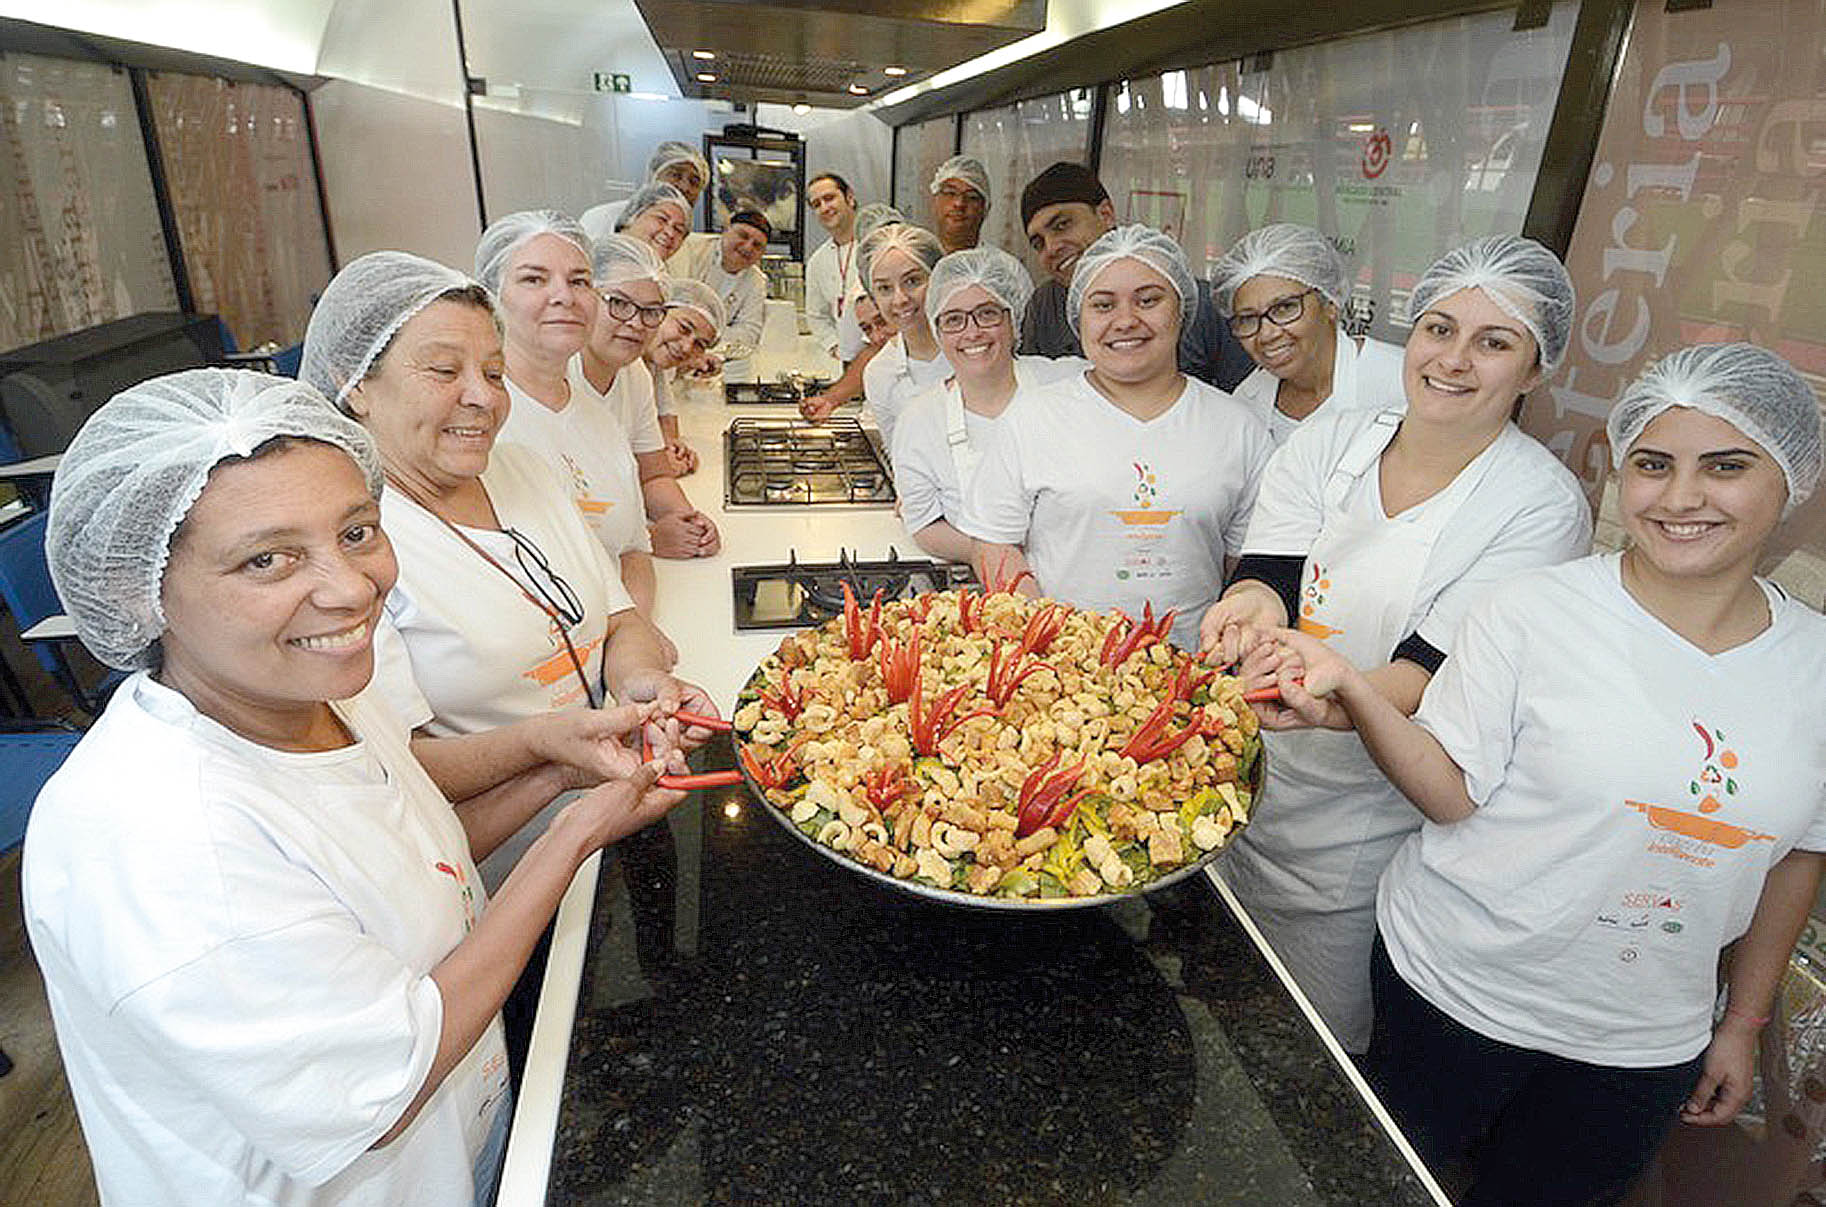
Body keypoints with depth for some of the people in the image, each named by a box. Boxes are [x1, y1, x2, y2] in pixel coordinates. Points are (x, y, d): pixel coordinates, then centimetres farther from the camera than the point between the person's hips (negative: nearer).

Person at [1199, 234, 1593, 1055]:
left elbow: (1428, 682, -21)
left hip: (1363, 828, -3)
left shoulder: (1543, 507, -13)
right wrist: (1254, 605, -36)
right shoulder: (1329, 440, -2)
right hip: (1245, 782, 4)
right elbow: (1266, 573, -11)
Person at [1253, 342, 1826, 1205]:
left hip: (1640, 1048, 3)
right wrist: (1351, 690, -34)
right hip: (1454, 993, -3)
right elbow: (1452, 793, -16)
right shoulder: (1533, 613, -16)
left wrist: (1743, 1023, 13)